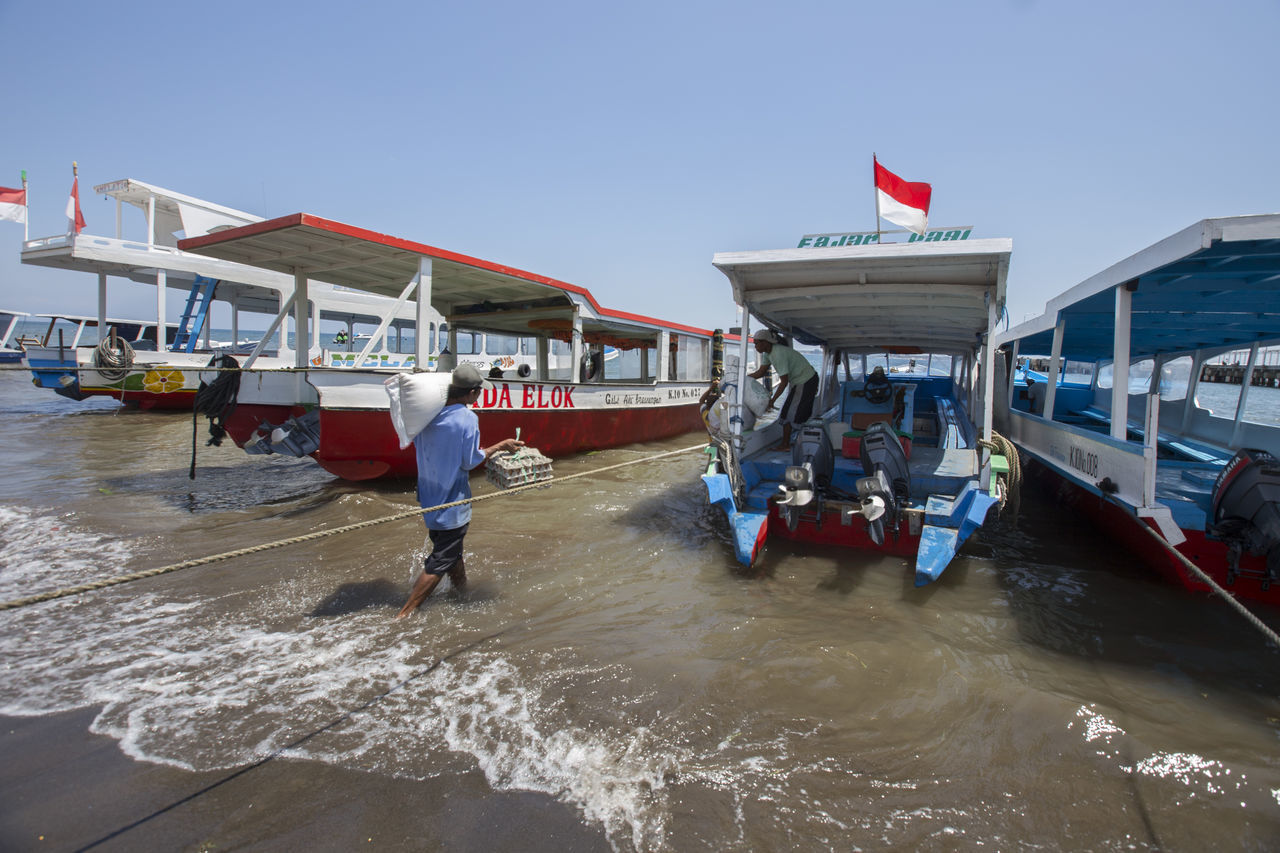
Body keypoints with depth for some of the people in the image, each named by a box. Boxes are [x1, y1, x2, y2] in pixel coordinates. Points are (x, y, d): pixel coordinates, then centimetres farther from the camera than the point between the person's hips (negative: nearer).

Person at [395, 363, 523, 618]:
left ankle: (462, 589, 45)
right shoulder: (467, 418, -21)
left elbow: (417, 445, 10)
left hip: (429, 496, 8)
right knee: (441, 562, 2)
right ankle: (402, 615, 4)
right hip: (452, 500, -8)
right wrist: (499, 446, -6)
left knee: (451, 550, 25)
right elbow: (470, 461, -15)